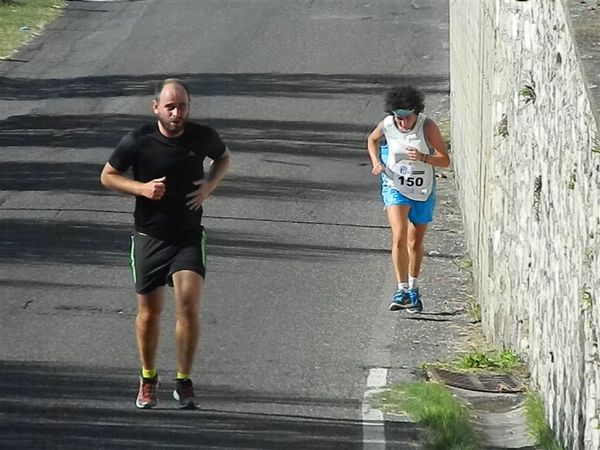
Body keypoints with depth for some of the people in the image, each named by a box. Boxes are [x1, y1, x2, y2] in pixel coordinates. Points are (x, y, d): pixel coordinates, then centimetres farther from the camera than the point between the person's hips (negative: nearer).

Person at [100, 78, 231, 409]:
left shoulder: (202, 137, -6)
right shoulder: (138, 141, -11)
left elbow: (223, 157, 17)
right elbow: (107, 176, 1)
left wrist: (210, 184, -3)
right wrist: (142, 188, -15)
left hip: (189, 236, 0)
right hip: (150, 236, 0)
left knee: (188, 303, -16)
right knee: (150, 311, 8)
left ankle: (183, 382, -2)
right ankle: (148, 379, 30)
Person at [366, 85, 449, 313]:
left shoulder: (428, 127, -15)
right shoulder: (386, 126, -10)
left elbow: (445, 160, -14)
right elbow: (372, 140, 14)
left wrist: (423, 158, -32)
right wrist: (376, 161, -4)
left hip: (423, 190, 0)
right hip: (395, 187, 0)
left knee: (415, 242, 13)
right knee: (399, 236, -20)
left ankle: (413, 289, 33)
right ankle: (402, 289, -20)